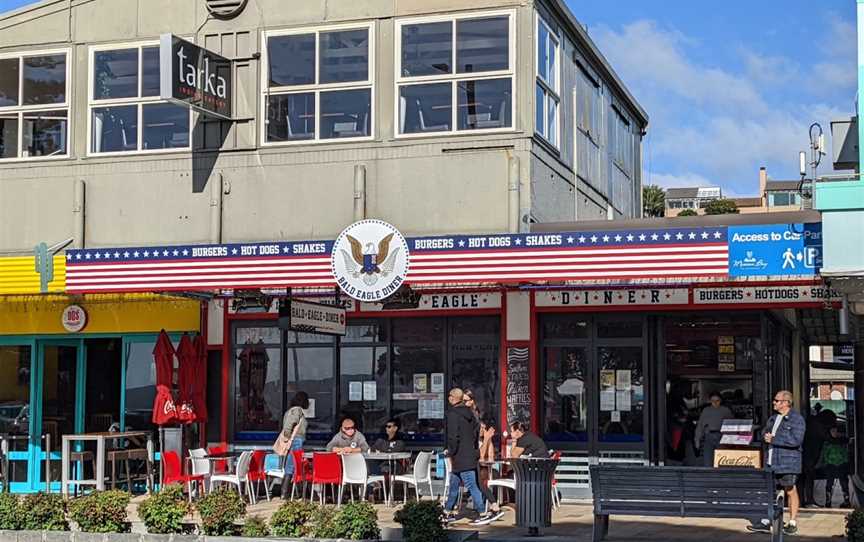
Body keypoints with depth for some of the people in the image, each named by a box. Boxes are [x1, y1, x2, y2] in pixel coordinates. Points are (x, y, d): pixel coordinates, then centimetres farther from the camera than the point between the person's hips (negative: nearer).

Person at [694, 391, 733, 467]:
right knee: (707, 462, -8)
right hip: (709, 436, 1)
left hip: (721, 436, -1)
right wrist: (697, 440, 10)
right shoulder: (706, 411, 14)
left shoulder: (725, 410, 11)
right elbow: (700, 425, 16)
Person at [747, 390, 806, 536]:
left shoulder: (797, 419, -9)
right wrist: (766, 437, -2)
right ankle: (766, 522, 13)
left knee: (790, 491, 2)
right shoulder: (773, 418, 17)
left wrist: (774, 439, -15)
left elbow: (796, 440, -19)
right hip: (772, 461, 7)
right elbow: (765, 433, 24)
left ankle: (793, 523, 11)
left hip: (788, 462, -7)